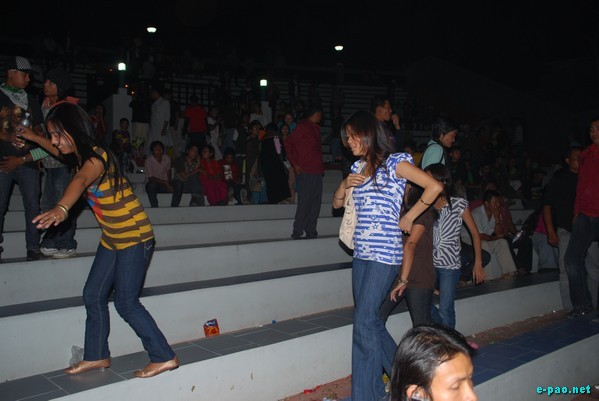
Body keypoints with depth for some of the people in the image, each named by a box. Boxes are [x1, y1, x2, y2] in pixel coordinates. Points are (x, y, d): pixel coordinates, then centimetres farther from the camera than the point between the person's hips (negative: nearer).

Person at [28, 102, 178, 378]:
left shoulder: (96, 158, -22)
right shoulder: (82, 155, 5)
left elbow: (81, 181, -46)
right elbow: (59, 152, 30)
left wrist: (61, 208, -64)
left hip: (135, 237, -9)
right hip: (112, 239, 9)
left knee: (126, 302, -7)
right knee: (93, 295, 14)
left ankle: (164, 357, 4)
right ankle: (96, 356, 29)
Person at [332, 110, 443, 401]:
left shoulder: (394, 163, -5)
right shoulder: (358, 167, 15)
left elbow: (434, 187, -12)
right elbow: (337, 203, 20)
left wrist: (408, 218, -6)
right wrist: (345, 184, 0)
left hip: (384, 253, -8)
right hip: (361, 252, 8)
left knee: (363, 321, -9)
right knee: (371, 321, 12)